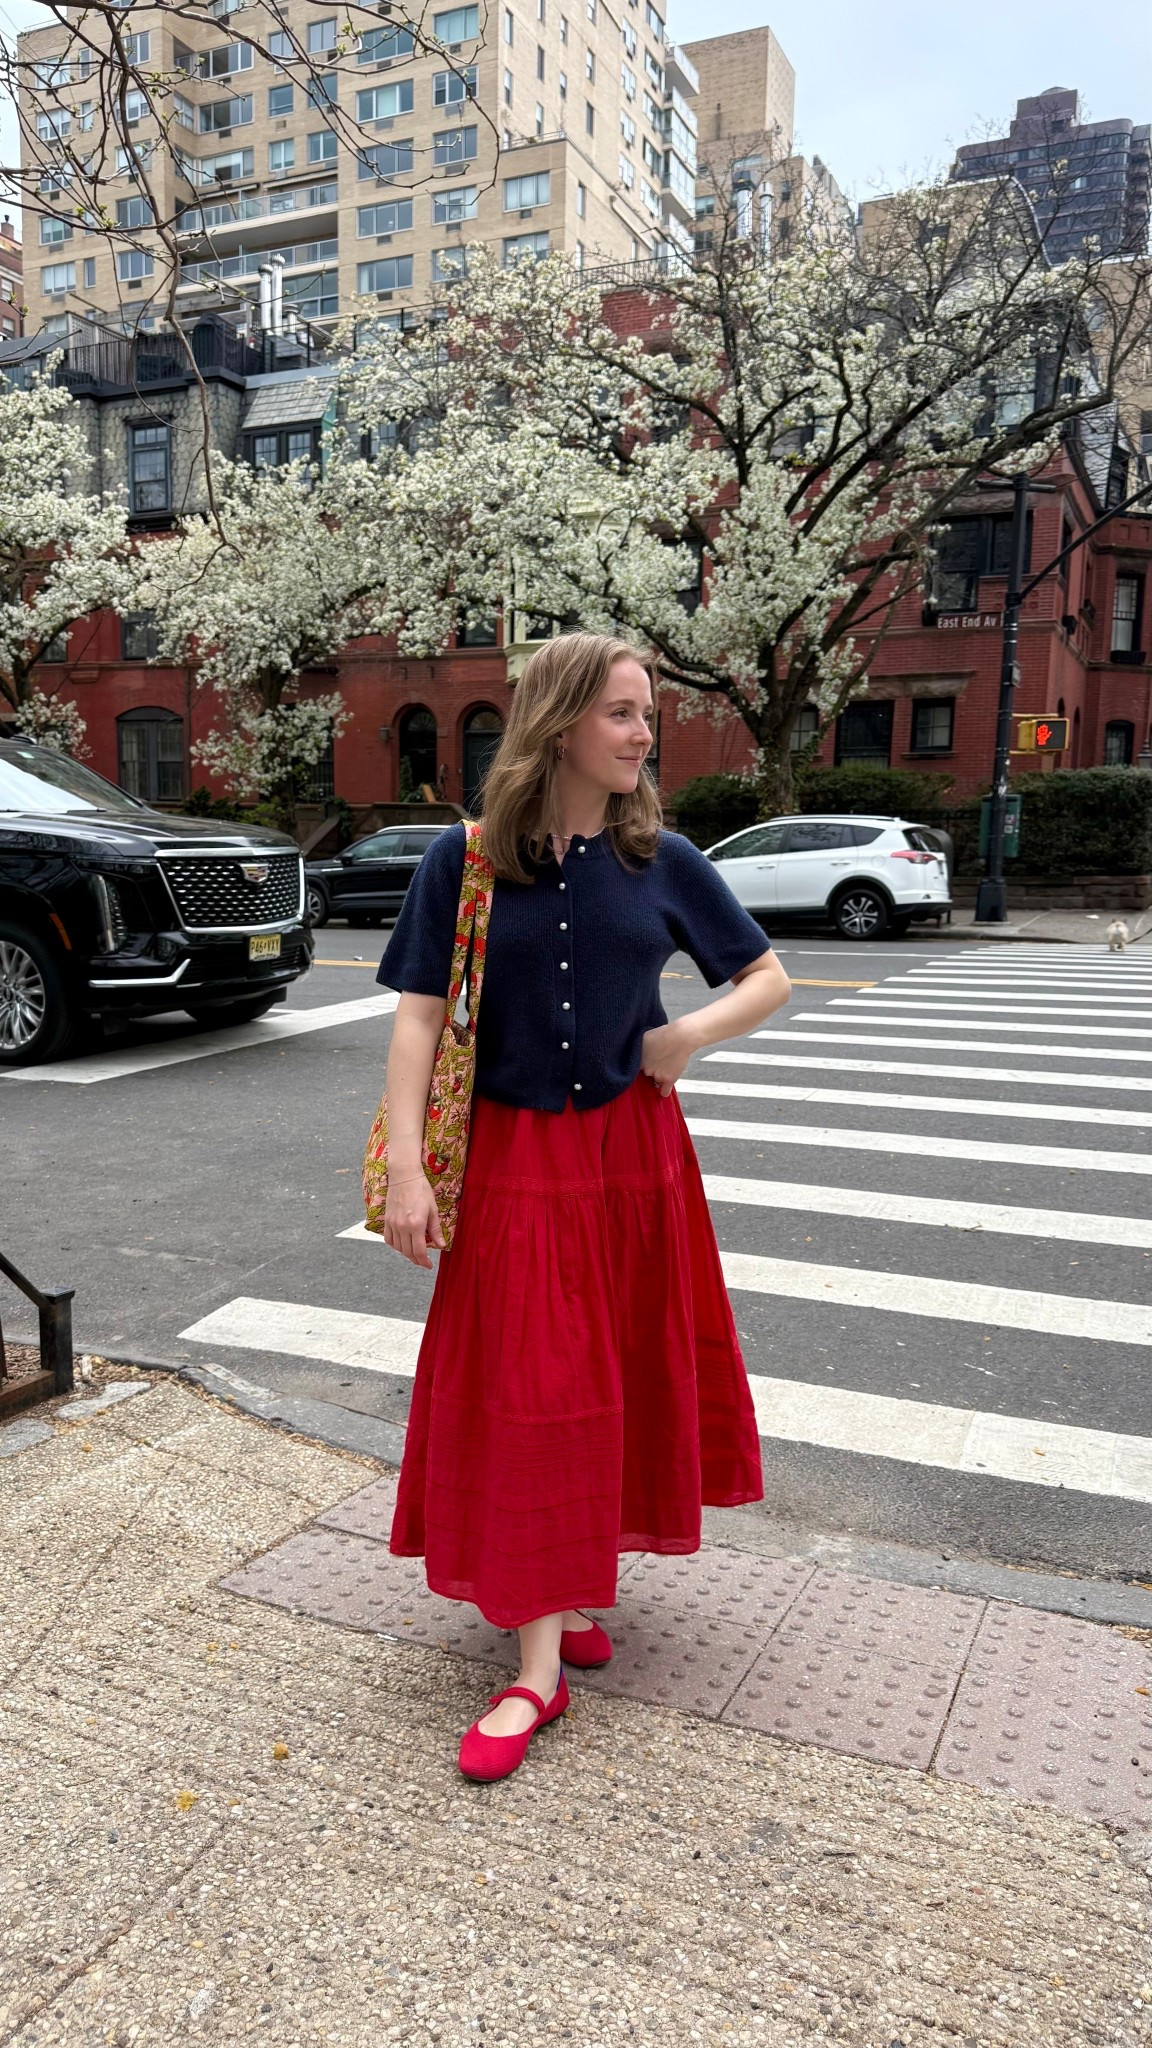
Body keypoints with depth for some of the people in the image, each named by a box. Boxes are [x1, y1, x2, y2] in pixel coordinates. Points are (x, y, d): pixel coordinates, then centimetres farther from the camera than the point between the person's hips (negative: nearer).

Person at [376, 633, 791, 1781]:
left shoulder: (661, 861, -1)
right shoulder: (465, 860, -5)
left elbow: (769, 977, 8)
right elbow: (418, 1018, -6)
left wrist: (693, 1033, -10)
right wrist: (407, 1170, -13)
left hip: (632, 1155, 3)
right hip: (513, 1159, -2)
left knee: (623, 1377, 12)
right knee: (526, 1397, 1)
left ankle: (575, 1577, 36)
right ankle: (539, 1668, 11)